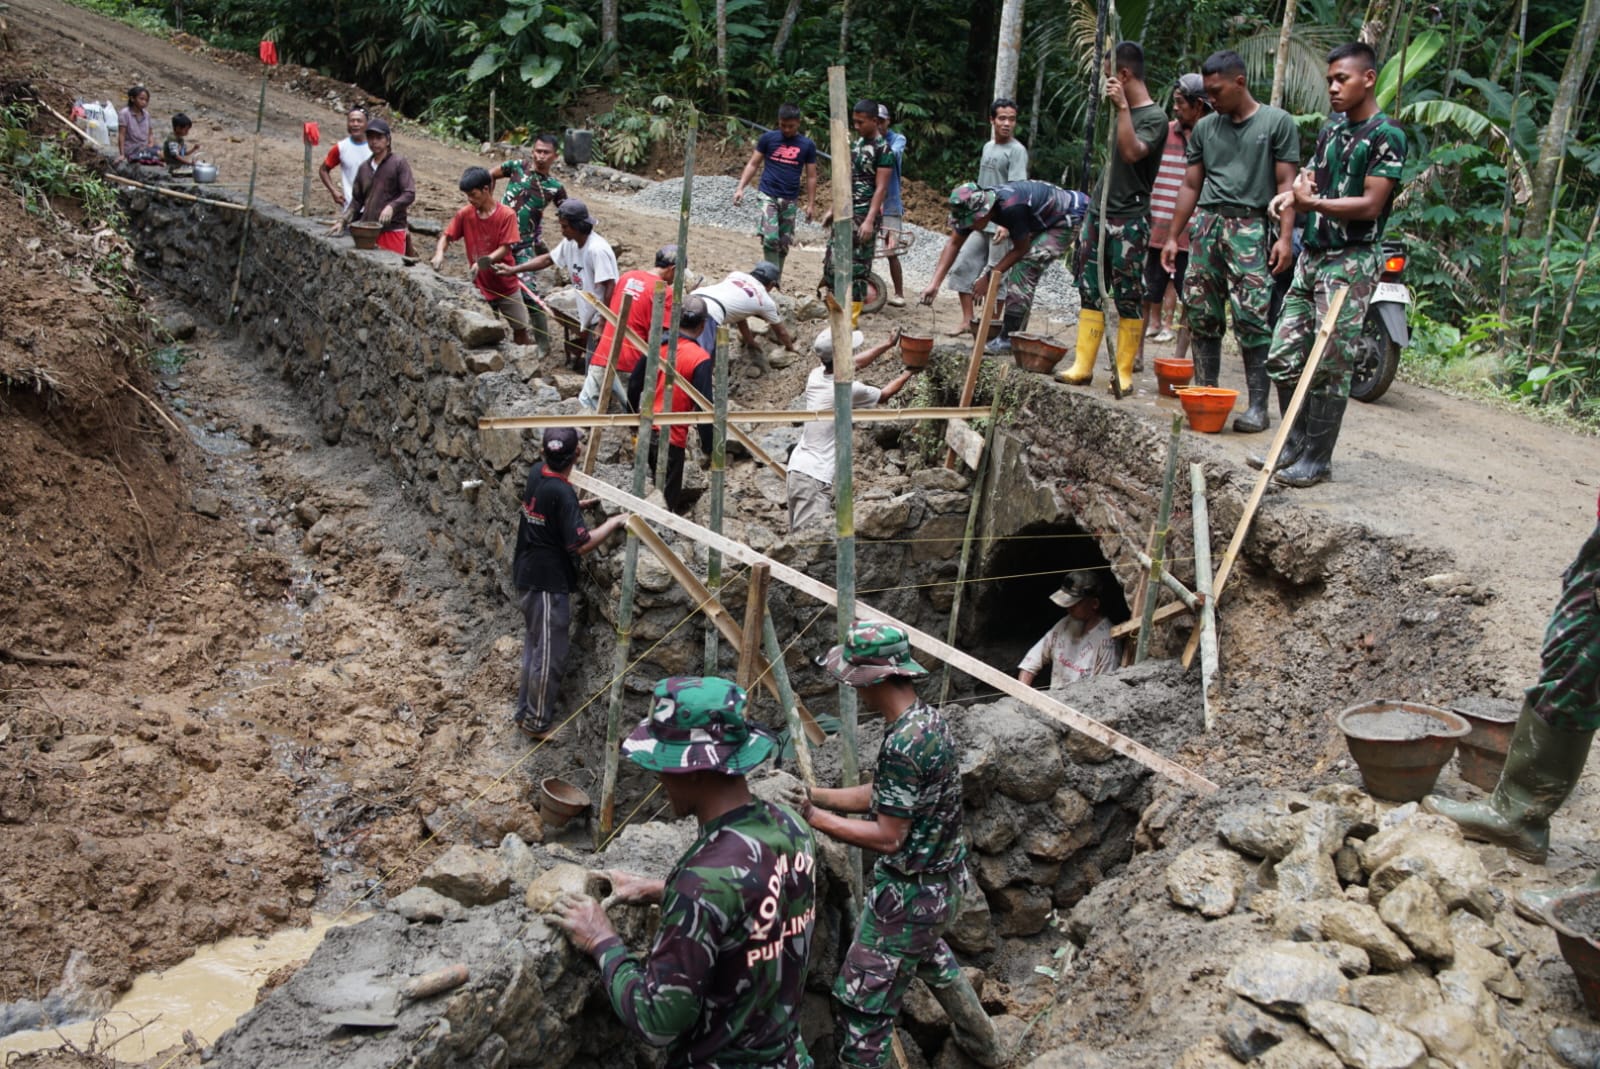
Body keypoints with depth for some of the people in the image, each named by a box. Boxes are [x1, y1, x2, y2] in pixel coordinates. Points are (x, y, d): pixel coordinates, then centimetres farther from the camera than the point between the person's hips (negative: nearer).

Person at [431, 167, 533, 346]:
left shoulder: (506, 215, -13)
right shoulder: (464, 215, -4)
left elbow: (505, 248, -15)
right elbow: (446, 236, -1)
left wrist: (485, 261, -30)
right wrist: (439, 253, -23)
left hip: (506, 285, -2)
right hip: (481, 287, 2)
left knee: (520, 332, 6)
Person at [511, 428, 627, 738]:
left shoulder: (536, 474, 1)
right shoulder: (562, 493, -25)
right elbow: (581, 544, -24)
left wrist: (579, 505, 26)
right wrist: (613, 524, -13)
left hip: (528, 575, 9)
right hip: (548, 583, -9)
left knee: (534, 644, 21)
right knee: (550, 653, 3)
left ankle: (525, 711, 32)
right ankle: (537, 722, 13)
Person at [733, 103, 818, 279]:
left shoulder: (807, 145, 4)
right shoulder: (768, 138, 1)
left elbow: (811, 177, 8)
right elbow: (752, 164, 5)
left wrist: (811, 204, 5)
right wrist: (740, 187, -5)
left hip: (790, 200, 2)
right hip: (768, 195, -2)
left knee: (783, 244, 7)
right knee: (770, 238, -17)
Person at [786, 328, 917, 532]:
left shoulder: (816, 375, 7)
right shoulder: (848, 389, -12)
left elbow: (854, 364, 27)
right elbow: (885, 394, 10)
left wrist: (888, 344, 36)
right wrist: (909, 372, 27)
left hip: (798, 468, 8)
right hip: (815, 477, -8)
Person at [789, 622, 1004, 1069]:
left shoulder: (903, 744, -29)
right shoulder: (928, 719, 0)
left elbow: (887, 837, -25)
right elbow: (882, 797, 8)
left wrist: (815, 818, -19)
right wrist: (812, 793, 3)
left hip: (911, 893, -10)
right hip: (941, 880, 10)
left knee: (860, 1005, 0)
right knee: (931, 955, 35)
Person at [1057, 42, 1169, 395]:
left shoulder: (1154, 117, -9)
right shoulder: (1122, 110, 15)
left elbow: (1132, 152, -28)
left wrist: (1122, 107, -27)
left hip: (1129, 220, -8)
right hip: (1099, 212, 8)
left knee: (1127, 299, -3)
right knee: (1090, 293, 7)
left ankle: (1124, 374, 1)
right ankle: (1083, 366, 10)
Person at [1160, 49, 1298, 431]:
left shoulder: (1277, 122, 3)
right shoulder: (1205, 128, 16)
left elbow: (1285, 182, -2)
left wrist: (1285, 235, -11)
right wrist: (1173, 237, 15)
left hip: (1249, 225, -5)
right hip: (1206, 222, 5)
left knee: (1252, 316, -11)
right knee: (1201, 312, 3)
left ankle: (1258, 405, -8)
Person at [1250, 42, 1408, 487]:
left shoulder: (1386, 136, -9)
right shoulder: (1332, 128, 15)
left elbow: (1371, 204, -15)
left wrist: (1314, 203, -25)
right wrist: (1294, 195, -4)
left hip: (1352, 262, -8)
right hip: (1313, 255, 8)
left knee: (1331, 366, -5)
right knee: (1284, 357, 7)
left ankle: (1318, 459, 4)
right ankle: (1295, 442, 22)